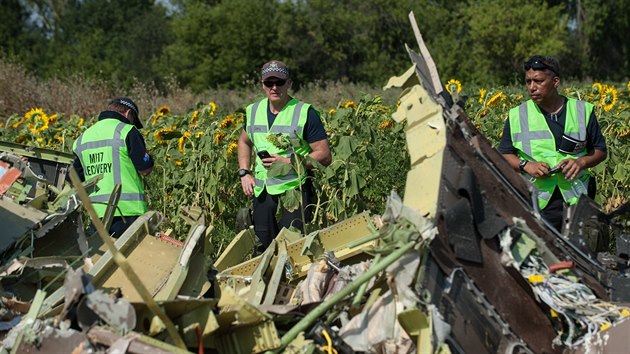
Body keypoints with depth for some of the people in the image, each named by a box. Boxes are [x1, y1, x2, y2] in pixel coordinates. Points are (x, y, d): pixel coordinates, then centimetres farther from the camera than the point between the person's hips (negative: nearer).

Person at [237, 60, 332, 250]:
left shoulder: (305, 113, -7)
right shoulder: (253, 111, 9)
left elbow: (325, 156, -9)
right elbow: (244, 142, 28)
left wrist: (287, 163, -17)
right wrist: (244, 173, 12)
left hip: (295, 191, -5)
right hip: (262, 193, 5)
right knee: (265, 248, 11)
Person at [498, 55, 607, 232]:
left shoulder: (583, 111, 6)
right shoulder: (517, 116, 6)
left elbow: (600, 151, 14)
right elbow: (504, 155, 10)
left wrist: (581, 162, -7)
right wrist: (525, 165, -10)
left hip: (576, 202, 1)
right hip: (536, 203, -1)